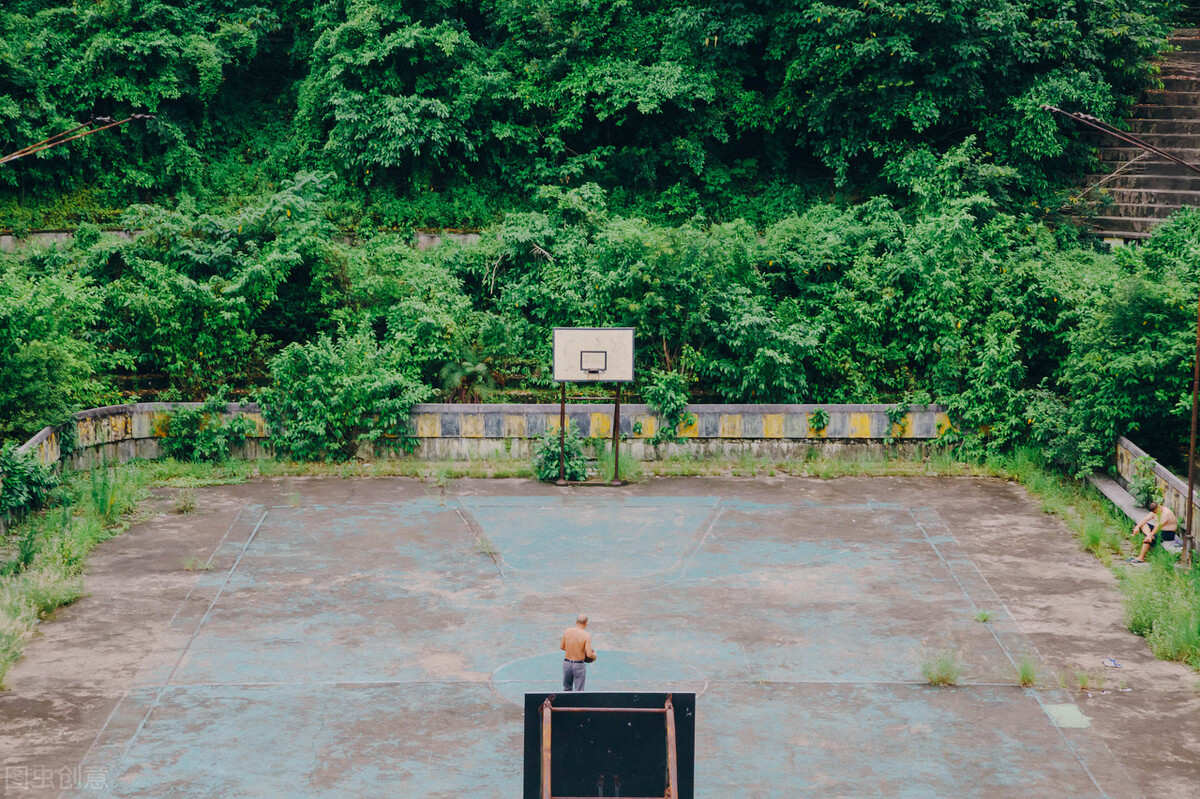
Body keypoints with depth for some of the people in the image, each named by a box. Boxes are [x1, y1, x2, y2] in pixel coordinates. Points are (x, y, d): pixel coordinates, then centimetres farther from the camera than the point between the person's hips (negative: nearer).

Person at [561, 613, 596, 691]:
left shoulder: (567, 631, -3)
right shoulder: (586, 635, -15)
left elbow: (562, 647, 10)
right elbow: (589, 654, -18)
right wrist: (594, 655, 4)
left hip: (567, 663, 4)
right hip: (579, 665, -4)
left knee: (567, 689, 22)